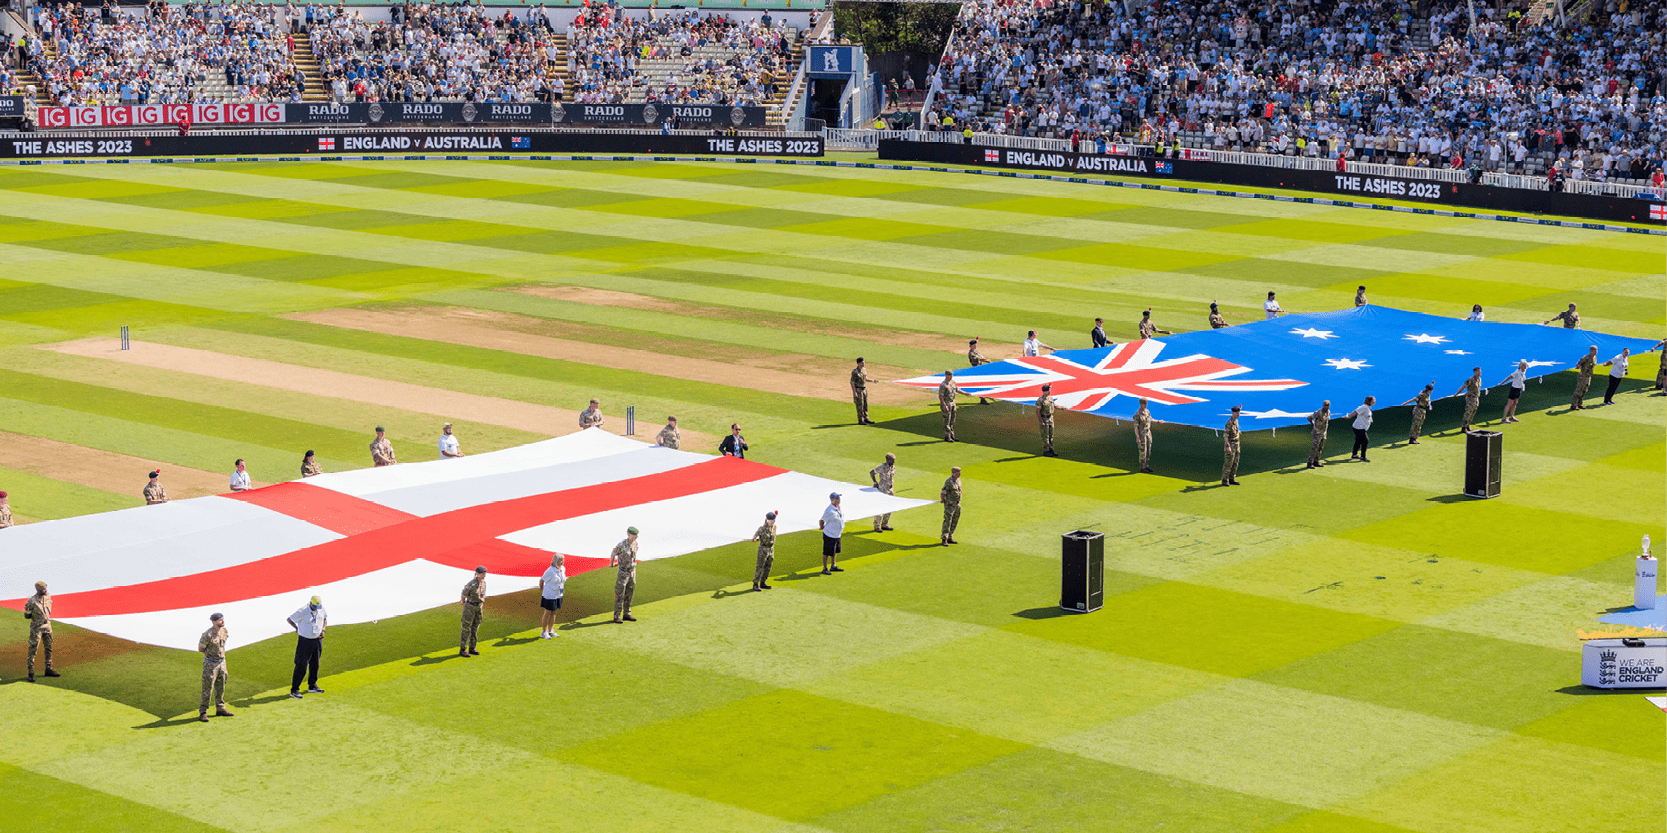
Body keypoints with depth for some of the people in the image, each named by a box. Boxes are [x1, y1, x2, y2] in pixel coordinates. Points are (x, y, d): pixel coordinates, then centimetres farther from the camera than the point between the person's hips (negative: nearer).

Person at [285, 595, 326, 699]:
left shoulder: (321, 608, -2)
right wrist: (298, 629, -8)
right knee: (301, 666, -8)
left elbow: (325, 618, 18)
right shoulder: (302, 612, -19)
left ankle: (312, 686, 33)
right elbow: (289, 619, -6)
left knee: (315, 665, 17)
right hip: (305, 641, -6)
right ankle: (294, 690, -4)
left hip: (317, 640, 6)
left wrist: (323, 630, 5)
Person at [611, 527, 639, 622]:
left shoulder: (635, 543, 1)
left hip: (632, 571, 6)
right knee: (619, 595, -3)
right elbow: (613, 554, -3)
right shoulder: (621, 545, -20)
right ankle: (617, 617, 2)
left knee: (629, 594, 11)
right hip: (623, 572, -6)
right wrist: (611, 564, 15)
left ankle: (627, 614, 19)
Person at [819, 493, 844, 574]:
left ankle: (833, 566, 33)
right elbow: (821, 521, -16)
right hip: (829, 535, -8)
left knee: (834, 552, 19)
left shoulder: (838, 508, 2)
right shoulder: (829, 511, -26)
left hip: (837, 535, 8)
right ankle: (825, 569, 11)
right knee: (826, 553, 2)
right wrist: (822, 527, 3)